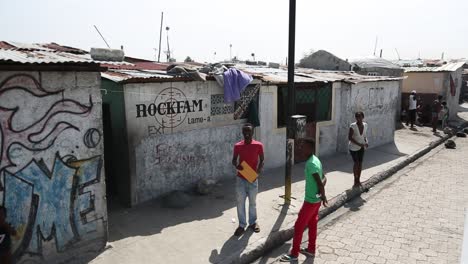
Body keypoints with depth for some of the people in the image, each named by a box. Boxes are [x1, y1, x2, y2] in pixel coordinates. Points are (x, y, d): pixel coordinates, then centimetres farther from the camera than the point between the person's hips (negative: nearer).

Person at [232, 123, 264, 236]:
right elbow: (234, 160, 4)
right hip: (240, 179, 1)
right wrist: (236, 165, -19)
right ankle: (242, 225, 24)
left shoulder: (258, 145, -8)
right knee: (240, 202, 9)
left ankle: (253, 222, 35)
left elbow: (261, 160, 1)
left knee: (252, 202, 15)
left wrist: (259, 170, -18)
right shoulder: (237, 146, -5)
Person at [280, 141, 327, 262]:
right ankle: (311, 249, 34)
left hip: (311, 200, -9)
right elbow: (324, 179, 10)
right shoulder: (316, 160, 6)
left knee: (299, 226, 1)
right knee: (312, 224, 20)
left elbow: (320, 183, -26)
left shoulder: (310, 164, -25)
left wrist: (323, 196, -13)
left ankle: (294, 254, 12)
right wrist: (321, 195, -2)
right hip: (316, 199, 9)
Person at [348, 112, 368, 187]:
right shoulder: (353, 126, -20)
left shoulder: (365, 125, -5)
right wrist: (359, 144, -25)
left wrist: (366, 142, -8)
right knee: (356, 163, 1)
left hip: (361, 147, 5)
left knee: (360, 163, 9)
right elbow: (349, 137, -21)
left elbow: (365, 135, 10)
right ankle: (355, 180, 19)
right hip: (353, 147, -4)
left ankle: (358, 179, 24)